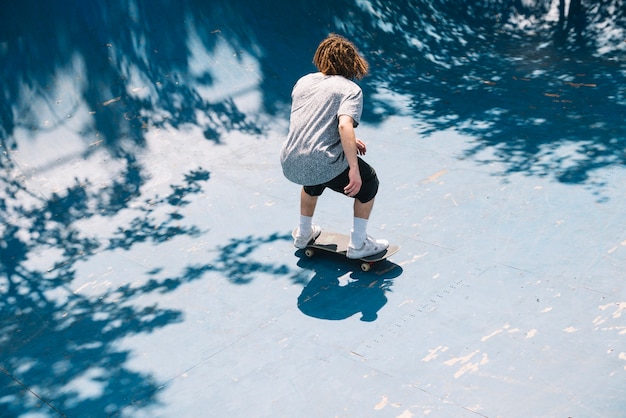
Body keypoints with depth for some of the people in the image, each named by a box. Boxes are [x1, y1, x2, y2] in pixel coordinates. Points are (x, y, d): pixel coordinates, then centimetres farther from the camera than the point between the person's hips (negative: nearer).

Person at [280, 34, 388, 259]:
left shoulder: (303, 82, 18)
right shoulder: (350, 89, -2)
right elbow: (345, 125, -20)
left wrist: (347, 142, 32)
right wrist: (354, 169, -20)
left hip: (289, 164, 7)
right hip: (322, 164, -6)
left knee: (315, 178, 40)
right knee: (368, 181, 20)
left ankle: (304, 233, 54)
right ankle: (358, 244, 24)